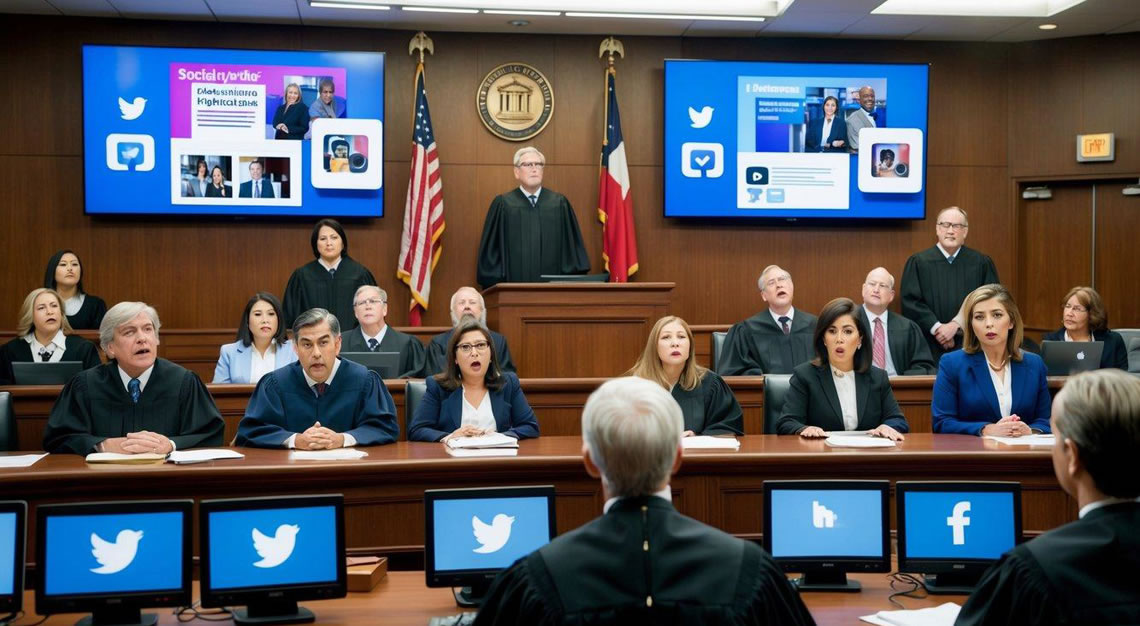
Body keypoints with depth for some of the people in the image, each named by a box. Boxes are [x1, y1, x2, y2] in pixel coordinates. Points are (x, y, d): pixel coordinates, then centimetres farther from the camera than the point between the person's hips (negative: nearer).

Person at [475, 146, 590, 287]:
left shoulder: (560, 204, 7)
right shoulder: (502, 205, 3)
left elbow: (573, 247, 8)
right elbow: (491, 251, 3)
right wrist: (496, 287, -5)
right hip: (514, 284, -1)